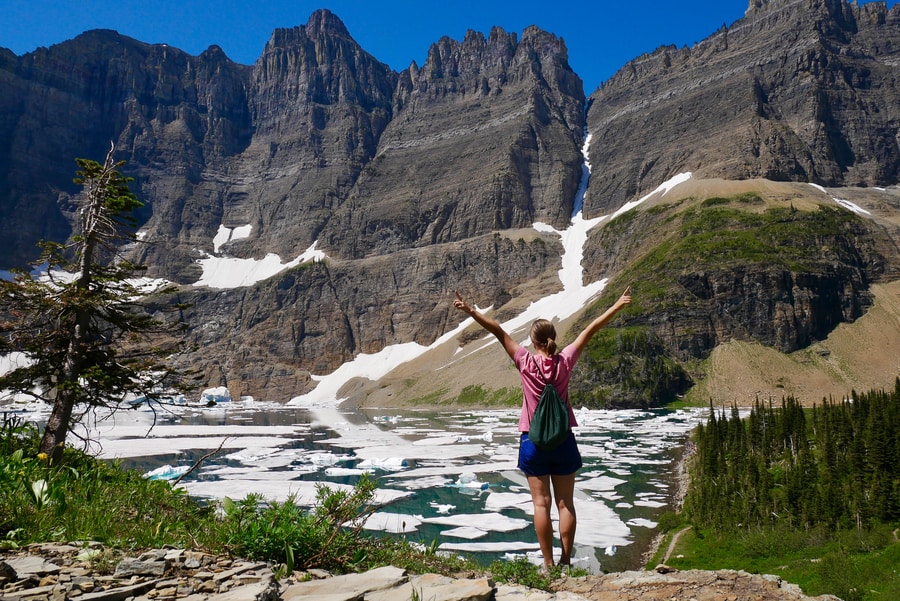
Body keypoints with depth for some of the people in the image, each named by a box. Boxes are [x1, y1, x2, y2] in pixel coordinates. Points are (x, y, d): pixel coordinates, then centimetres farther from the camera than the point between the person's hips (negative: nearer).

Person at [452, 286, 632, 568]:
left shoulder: (526, 362, -9)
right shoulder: (565, 361, -5)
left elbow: (499, 332, -9)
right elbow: (590, 330, 1)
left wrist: (472, 312, -6)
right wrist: (618, 305, 6)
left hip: (533, 441, -1)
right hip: (563, 440, 2)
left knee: (541, 503, 4)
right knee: (565, 503, 8)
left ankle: (548, 564, 6)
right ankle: (566, 561, 12)